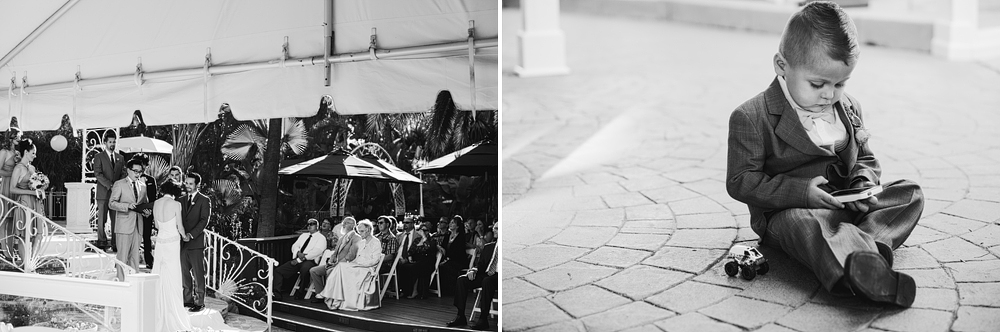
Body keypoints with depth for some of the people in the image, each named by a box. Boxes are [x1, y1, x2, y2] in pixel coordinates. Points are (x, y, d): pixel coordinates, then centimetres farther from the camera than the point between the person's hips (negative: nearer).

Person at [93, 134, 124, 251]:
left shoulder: (120, 157, 16)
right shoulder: (99, 157, 3)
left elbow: (123, 174, 15)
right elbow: (98, 174, -7)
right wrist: (110, 185, -15)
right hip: (103, 193, -3)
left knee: (116, 219, 0)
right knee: (102, 219, -3)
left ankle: (115, 244, 1)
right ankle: (102, 242, 3)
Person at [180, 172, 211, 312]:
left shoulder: (204, 200, -1)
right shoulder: (181, 200, 15)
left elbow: (204, 220, -9)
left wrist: (191, 235, -18)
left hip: (196, 242, -5)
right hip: (182, 242, 5)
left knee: (198, 273, -3)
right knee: (184, 273, 7)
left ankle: (199, 302, 0)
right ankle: (187, 299, 15)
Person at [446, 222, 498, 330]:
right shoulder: (488, 247, 23)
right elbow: (480, 263, 21)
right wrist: (473, 270, -1)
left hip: (497, 276, -6)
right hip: (485, 274, 6)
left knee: (487, 281, -39)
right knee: (461, 280, -16)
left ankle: (483, 319, -35)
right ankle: (460, 316, -16)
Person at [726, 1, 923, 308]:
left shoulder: (849, 108, 11)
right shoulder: (751, 118, -11)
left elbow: (865, 159, 21)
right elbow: (740, 182, -13)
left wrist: (863, 185, -4)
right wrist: (801, 192, -23)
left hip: (844, 205, 7)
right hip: (786, 211, -6)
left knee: (909, 193, -7)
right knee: (798, 222, -40)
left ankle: (868, 245, -35)